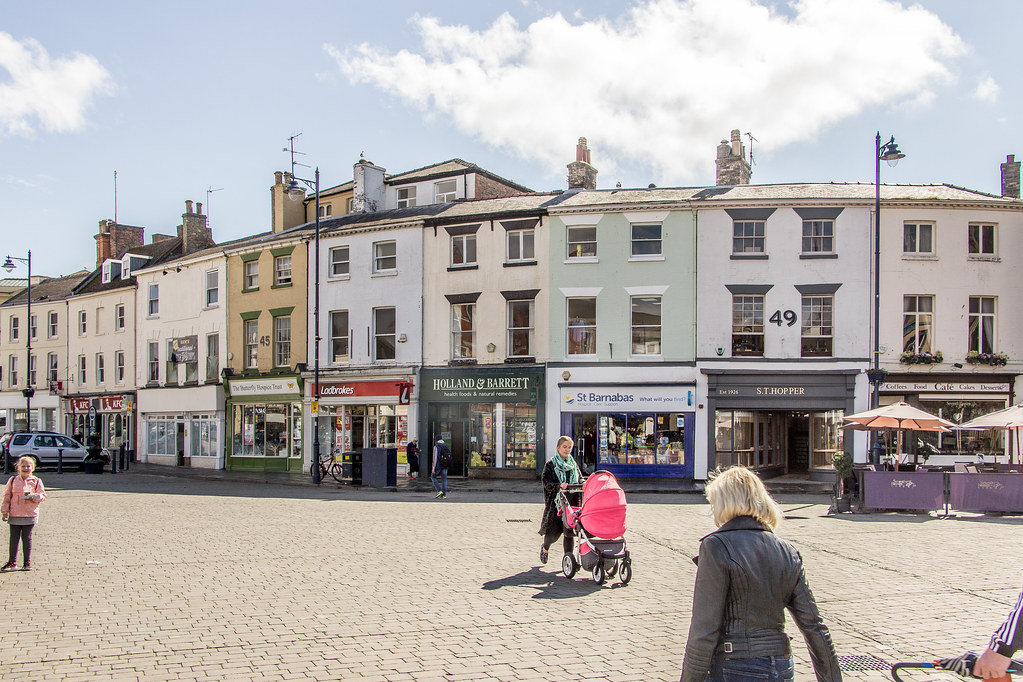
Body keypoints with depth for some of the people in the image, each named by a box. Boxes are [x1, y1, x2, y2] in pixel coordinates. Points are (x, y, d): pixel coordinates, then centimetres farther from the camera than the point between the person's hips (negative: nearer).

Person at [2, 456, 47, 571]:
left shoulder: (36, 481, 2)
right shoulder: (13, 480, 6)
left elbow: (42, 495, 3)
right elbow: (7, 496, 8)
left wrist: (33, 497, -17)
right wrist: (4, 511, 3)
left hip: (30, 515, -2)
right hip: (14, 515, 2)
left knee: (27, 539, 3)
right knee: (14, 539, 7)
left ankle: (27, 562, 10)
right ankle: (12, 561, 16)